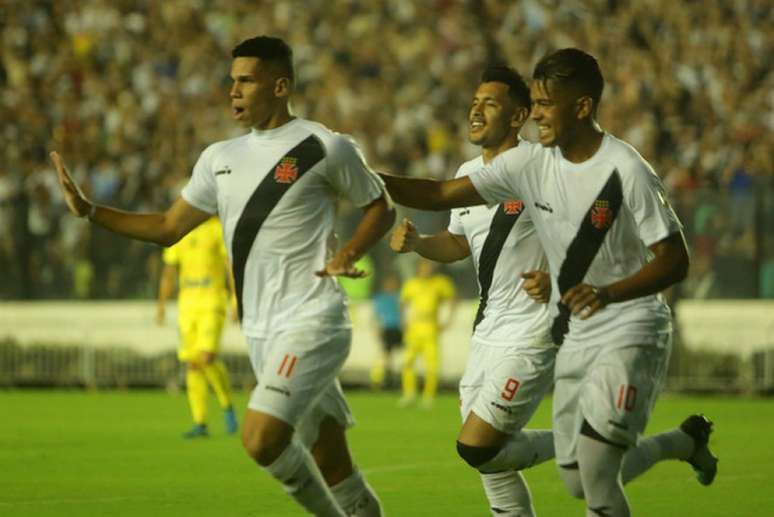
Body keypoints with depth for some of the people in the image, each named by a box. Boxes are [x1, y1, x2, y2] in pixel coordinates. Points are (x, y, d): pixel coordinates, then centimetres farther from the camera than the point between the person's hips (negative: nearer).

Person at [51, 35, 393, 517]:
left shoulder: (324, 147, -5)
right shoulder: (221, 158, 13)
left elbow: (381, 207, 5)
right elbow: (167, 228, 18)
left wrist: (348, 254, -12)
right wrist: (89, 210, 10)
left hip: (311, 322, -6)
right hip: (261, 332, 6)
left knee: (261, 438, -23)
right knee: (331, 464, 7)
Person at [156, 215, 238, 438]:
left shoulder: (218, 228, -2)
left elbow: (231, 266, -4)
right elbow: (169, 271, 17)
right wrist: (161, 305, 12)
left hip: (213, 302, -5)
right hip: (187, 302, 5)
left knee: (207, 356, -20)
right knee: (192, 363, 0)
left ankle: (227, 406, 1)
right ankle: (200, 424, 3)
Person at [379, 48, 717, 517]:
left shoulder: (626, 170, -19)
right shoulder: (531, 163, -2)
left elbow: (675, 261, -18)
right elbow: (442, 195, -1)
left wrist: (609, 293, -33)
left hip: (633, 333, -7)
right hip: (575, 338, 7)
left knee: (596, 479, -21)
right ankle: (686, 442, 36)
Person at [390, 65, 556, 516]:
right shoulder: (468, 174, 9)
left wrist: (558, 278, -25)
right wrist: (417, 243, 4)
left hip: (531, 337, -8)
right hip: (488, 333, 8)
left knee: (477, 448, -13)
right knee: (489, 459, 9)